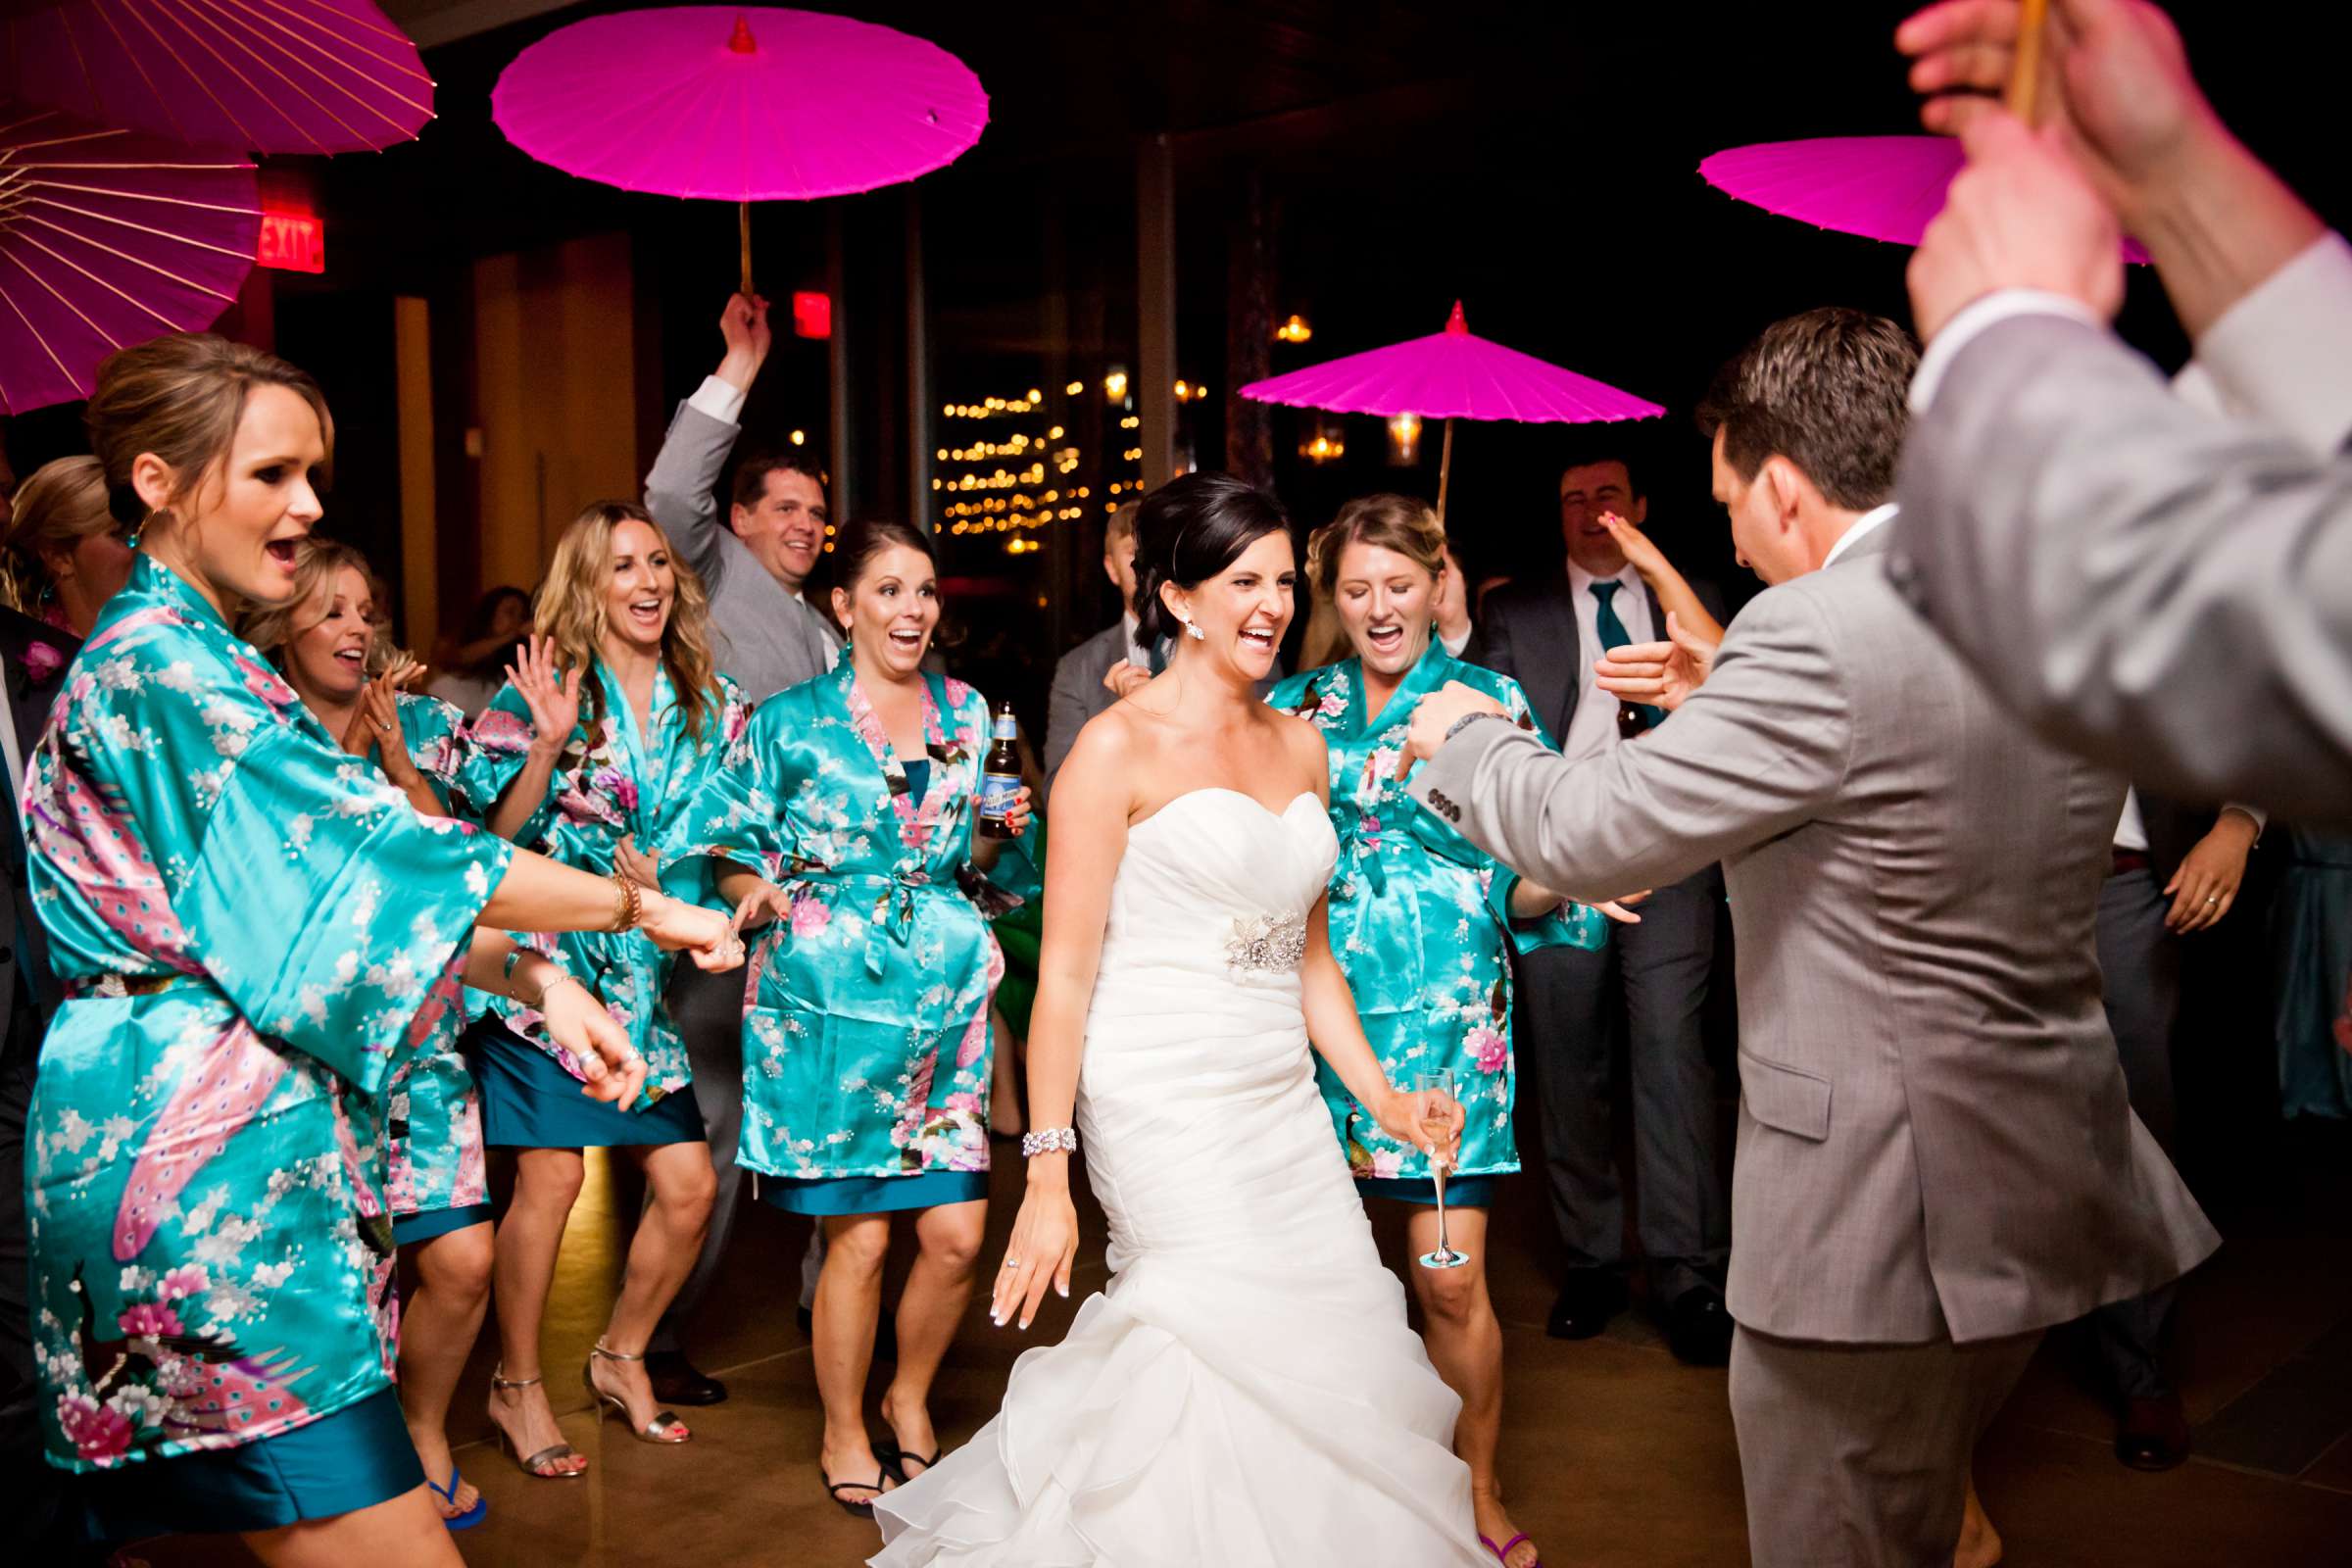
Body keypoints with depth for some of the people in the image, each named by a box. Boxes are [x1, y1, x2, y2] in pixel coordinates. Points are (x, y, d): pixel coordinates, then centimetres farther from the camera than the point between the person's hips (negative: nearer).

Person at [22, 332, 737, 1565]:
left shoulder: (191, 659, 18)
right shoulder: (160, 665, -13)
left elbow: (317, 884, 16)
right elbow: (388, 853, -16)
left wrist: (537, 978, 6)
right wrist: (640, 907, -7)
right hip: (211, 1156, -10)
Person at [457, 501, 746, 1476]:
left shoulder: (714, 705, 9)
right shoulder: (541, 691, -2)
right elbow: (499, 834, -7)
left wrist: (678, 882, -6)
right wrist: (547, 742, -20)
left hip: (643, 972, 4)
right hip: (546, 960, -4)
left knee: (688, 1186, 1)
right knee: (550, 1176, -6)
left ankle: (621, 1358, 26)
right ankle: (517, 1386, 16)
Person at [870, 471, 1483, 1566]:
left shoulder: (1300, 744, 12)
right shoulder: (1119, 747, -7)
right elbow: (1065, 968, -11)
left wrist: (1383, 1098, 10)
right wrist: (1048, 1173, -15)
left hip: (1284, 1099, 7)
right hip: (1167, 1103, -6)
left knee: (1339, 1347, 1)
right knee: (1242, 1347, -11)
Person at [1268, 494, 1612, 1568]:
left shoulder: (1490, 701, 2)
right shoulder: (1295, 706, 9)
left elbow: (1524, 884, 0)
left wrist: (1564, 881, -23)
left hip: (1442, 1020, -2)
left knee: (1451, 1279, -1)